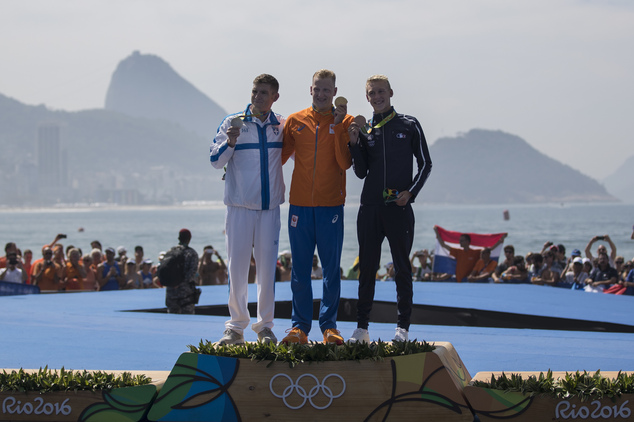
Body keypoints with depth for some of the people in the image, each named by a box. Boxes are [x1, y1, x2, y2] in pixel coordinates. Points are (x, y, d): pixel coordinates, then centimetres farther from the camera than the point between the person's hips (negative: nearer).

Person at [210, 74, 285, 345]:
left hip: (270, 206, 2)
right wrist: (230, 142, -19)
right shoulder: (233, 123, 1)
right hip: (240, 206, -2)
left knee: (267, 267, 2)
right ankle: (236, 326, 6)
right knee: (237, 265, -2)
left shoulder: (281, 126, 7)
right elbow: (216, 160, -1)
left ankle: (265, 326, 11)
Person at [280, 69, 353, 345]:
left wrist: (338, 125, -14)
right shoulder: (295, 121, 9)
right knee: (300, 270, 4)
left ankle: (329, 326, 10)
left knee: (331, 269, 1)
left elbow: (345, 162, -9)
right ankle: (299, 327, 10)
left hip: (331, 205, -2)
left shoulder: (344, 123, 3)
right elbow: (278, 157, 15)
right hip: (300, 204, 2)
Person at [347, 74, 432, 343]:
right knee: (367, 268, 4)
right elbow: (361, 172, 8)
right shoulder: (364, 129, 12)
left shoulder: (409, 126, 5)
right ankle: (362, 328, 8)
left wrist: (411, 192, -6)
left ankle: (402, 328, 6)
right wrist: (354, 144, -5)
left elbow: (425, 164, 7)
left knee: (402, 267, 1)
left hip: (399, 207, -2)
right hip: (370, 207, 2)